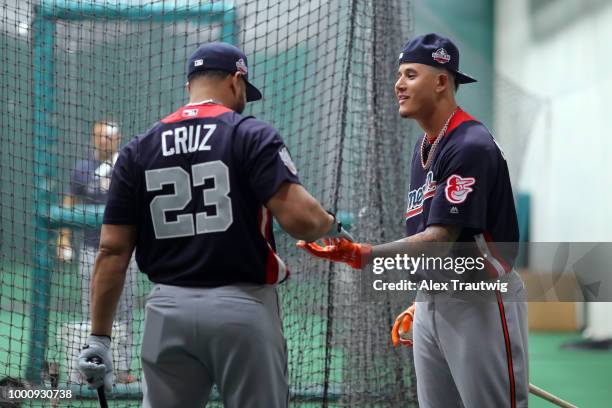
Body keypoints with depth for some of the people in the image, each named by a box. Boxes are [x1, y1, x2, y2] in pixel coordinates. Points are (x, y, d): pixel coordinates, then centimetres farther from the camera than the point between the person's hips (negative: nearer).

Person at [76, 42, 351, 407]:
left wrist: (99, 337, 6)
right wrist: (332, 226, 8)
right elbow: (298, 216, -14)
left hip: (168, 311, 4)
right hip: (243, 308, -3)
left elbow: (113, 250, 4)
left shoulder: (139, 149, 9)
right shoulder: (252, 134, -3)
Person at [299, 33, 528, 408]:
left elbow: (440, 241, -24)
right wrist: (422, 302, 18)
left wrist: (366, 255, -33)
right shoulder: (425, 146, 13)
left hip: (480, 302, -9)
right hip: (432, 302, 9)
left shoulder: (471, 146, -17)